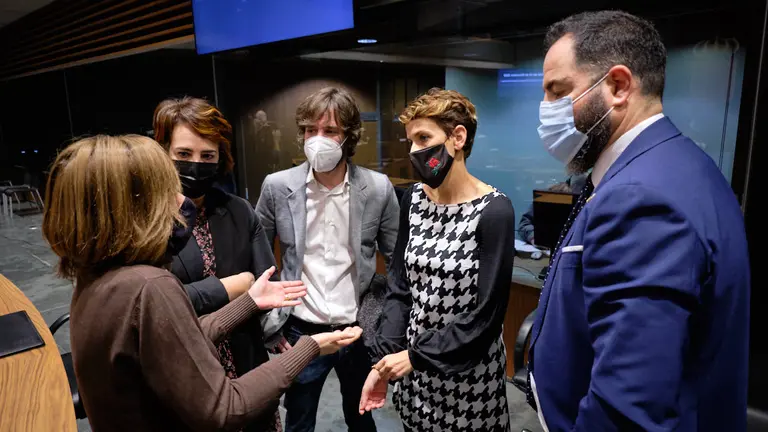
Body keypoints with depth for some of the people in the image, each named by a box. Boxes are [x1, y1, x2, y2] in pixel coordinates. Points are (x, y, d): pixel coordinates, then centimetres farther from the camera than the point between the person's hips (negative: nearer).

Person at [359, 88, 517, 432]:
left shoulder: (494, 210, -19)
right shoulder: (414, 200, -2)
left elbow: (486, 315, -19)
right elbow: (399, 287, -1)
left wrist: (415, 356, -16)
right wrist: (384, 358, -9)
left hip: (468, 371, -4)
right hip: (414, 364, 5)